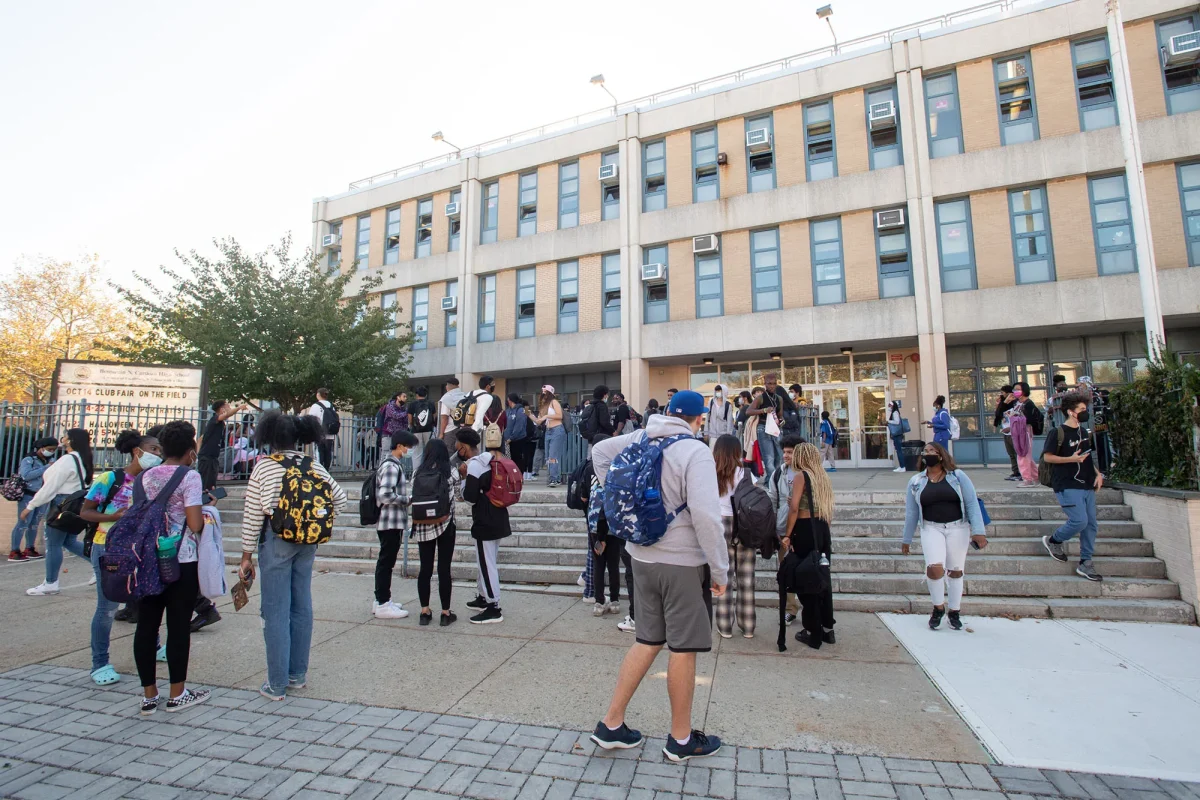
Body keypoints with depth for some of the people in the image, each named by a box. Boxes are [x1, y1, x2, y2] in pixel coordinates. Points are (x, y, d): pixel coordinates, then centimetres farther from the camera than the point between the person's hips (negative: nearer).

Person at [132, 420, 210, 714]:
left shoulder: (145, 476, 7)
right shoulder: (190, 476, -12)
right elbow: (195, 524, -17)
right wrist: (206, 516, 3)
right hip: (181, 561, -6)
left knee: (146, 625, 10)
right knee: (178, 626, 4)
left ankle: (149, 695, 20)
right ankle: (177, 694, 16)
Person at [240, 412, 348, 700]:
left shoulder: (264, 467, -8)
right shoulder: (314, 466, 3)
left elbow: (252, 515, -6)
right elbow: (340, 498, 3)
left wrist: (247, 555, 0)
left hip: (276, 541, -4)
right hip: (308, 543, 4)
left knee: (276, 612, 4)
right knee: (302, 607, 14)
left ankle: (277, 684, 13)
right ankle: (298, 674, 27)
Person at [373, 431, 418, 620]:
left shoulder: (392, 464, 14)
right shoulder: (391, 466, -17)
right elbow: (385, 495, -25)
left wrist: (407, 495, 7)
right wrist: (408, 499, -15)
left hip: (391, 521, 10)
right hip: (391, 521, -10)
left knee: (385, 561, 16)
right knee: (386, 562, -2)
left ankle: (381, 601, 26)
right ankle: (383, 605, 6)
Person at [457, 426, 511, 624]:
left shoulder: (474, 464, -16)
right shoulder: (489, 461, 10)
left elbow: (470, 497, -18)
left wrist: (464, 477, -5)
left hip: (485, 522, -9)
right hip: (497, 518, 9)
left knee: (487, 563, -2)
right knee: (486, 560, 21)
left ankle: (494, 609, 4)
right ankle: (483, 598, 34)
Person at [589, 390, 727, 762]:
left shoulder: (642, 438, 3)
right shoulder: (695, 451, -17)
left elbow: (599, 451, 16)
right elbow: (706, 515, -24)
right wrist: (719, 569, -13)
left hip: (642, 556, 7)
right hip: (683, 562, -6)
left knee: (647, 641, 19)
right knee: (684, 648, 10)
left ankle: (611, 725, 27)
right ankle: (681, 739, 27)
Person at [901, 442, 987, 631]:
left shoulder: (958, 476, 0)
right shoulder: (916, 482, 4)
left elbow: (972, 504, -2)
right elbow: (911, 512, 8)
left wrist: (978, 531, -12)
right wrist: (906, 540, 11)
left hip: (958, 528, 0)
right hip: (931, 529, 0)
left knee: (955, 571, 8)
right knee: (934, 568, -17)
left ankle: (954, 612, 27)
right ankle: (938, 608, 7)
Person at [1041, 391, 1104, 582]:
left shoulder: (1085, 432, 15)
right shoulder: (1058, 432, -9)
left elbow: (1088, 456, 25)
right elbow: (1047, 457, -11)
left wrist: (1097, 473, 12)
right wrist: (1071, 459, -21)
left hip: (1087, 485, 8)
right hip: (1068, 486, -8)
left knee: (1091, 525, 7)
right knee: (1079, 521, -16)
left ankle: (1085, 563, 16)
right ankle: (1053, 540, 11)